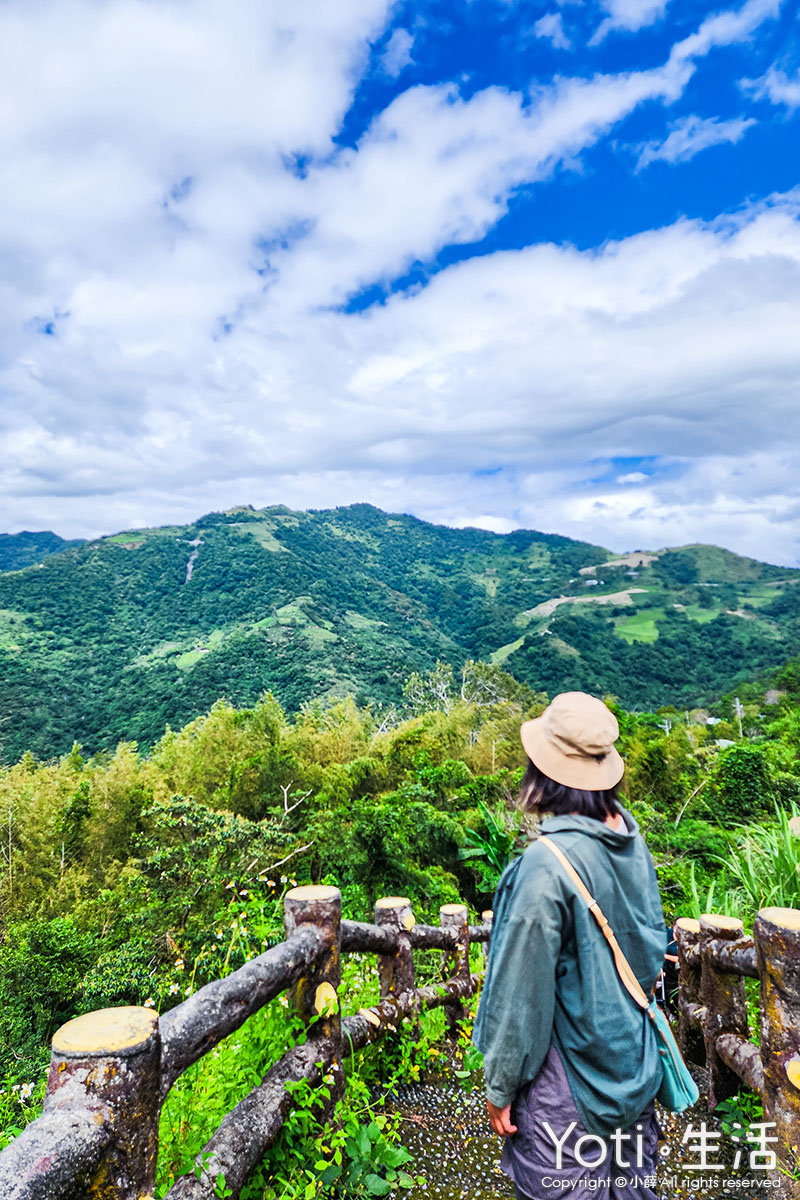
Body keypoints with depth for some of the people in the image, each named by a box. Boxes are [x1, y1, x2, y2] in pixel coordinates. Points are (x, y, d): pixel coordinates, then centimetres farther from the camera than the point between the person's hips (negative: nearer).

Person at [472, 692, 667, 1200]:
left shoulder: (547, 863, -29)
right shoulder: (632, 841, -6)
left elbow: (524, 991, -21)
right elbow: (653, 949, 8)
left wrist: (500, 1086, -8)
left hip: (570, 1082, -7)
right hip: (634, 1064, 7)